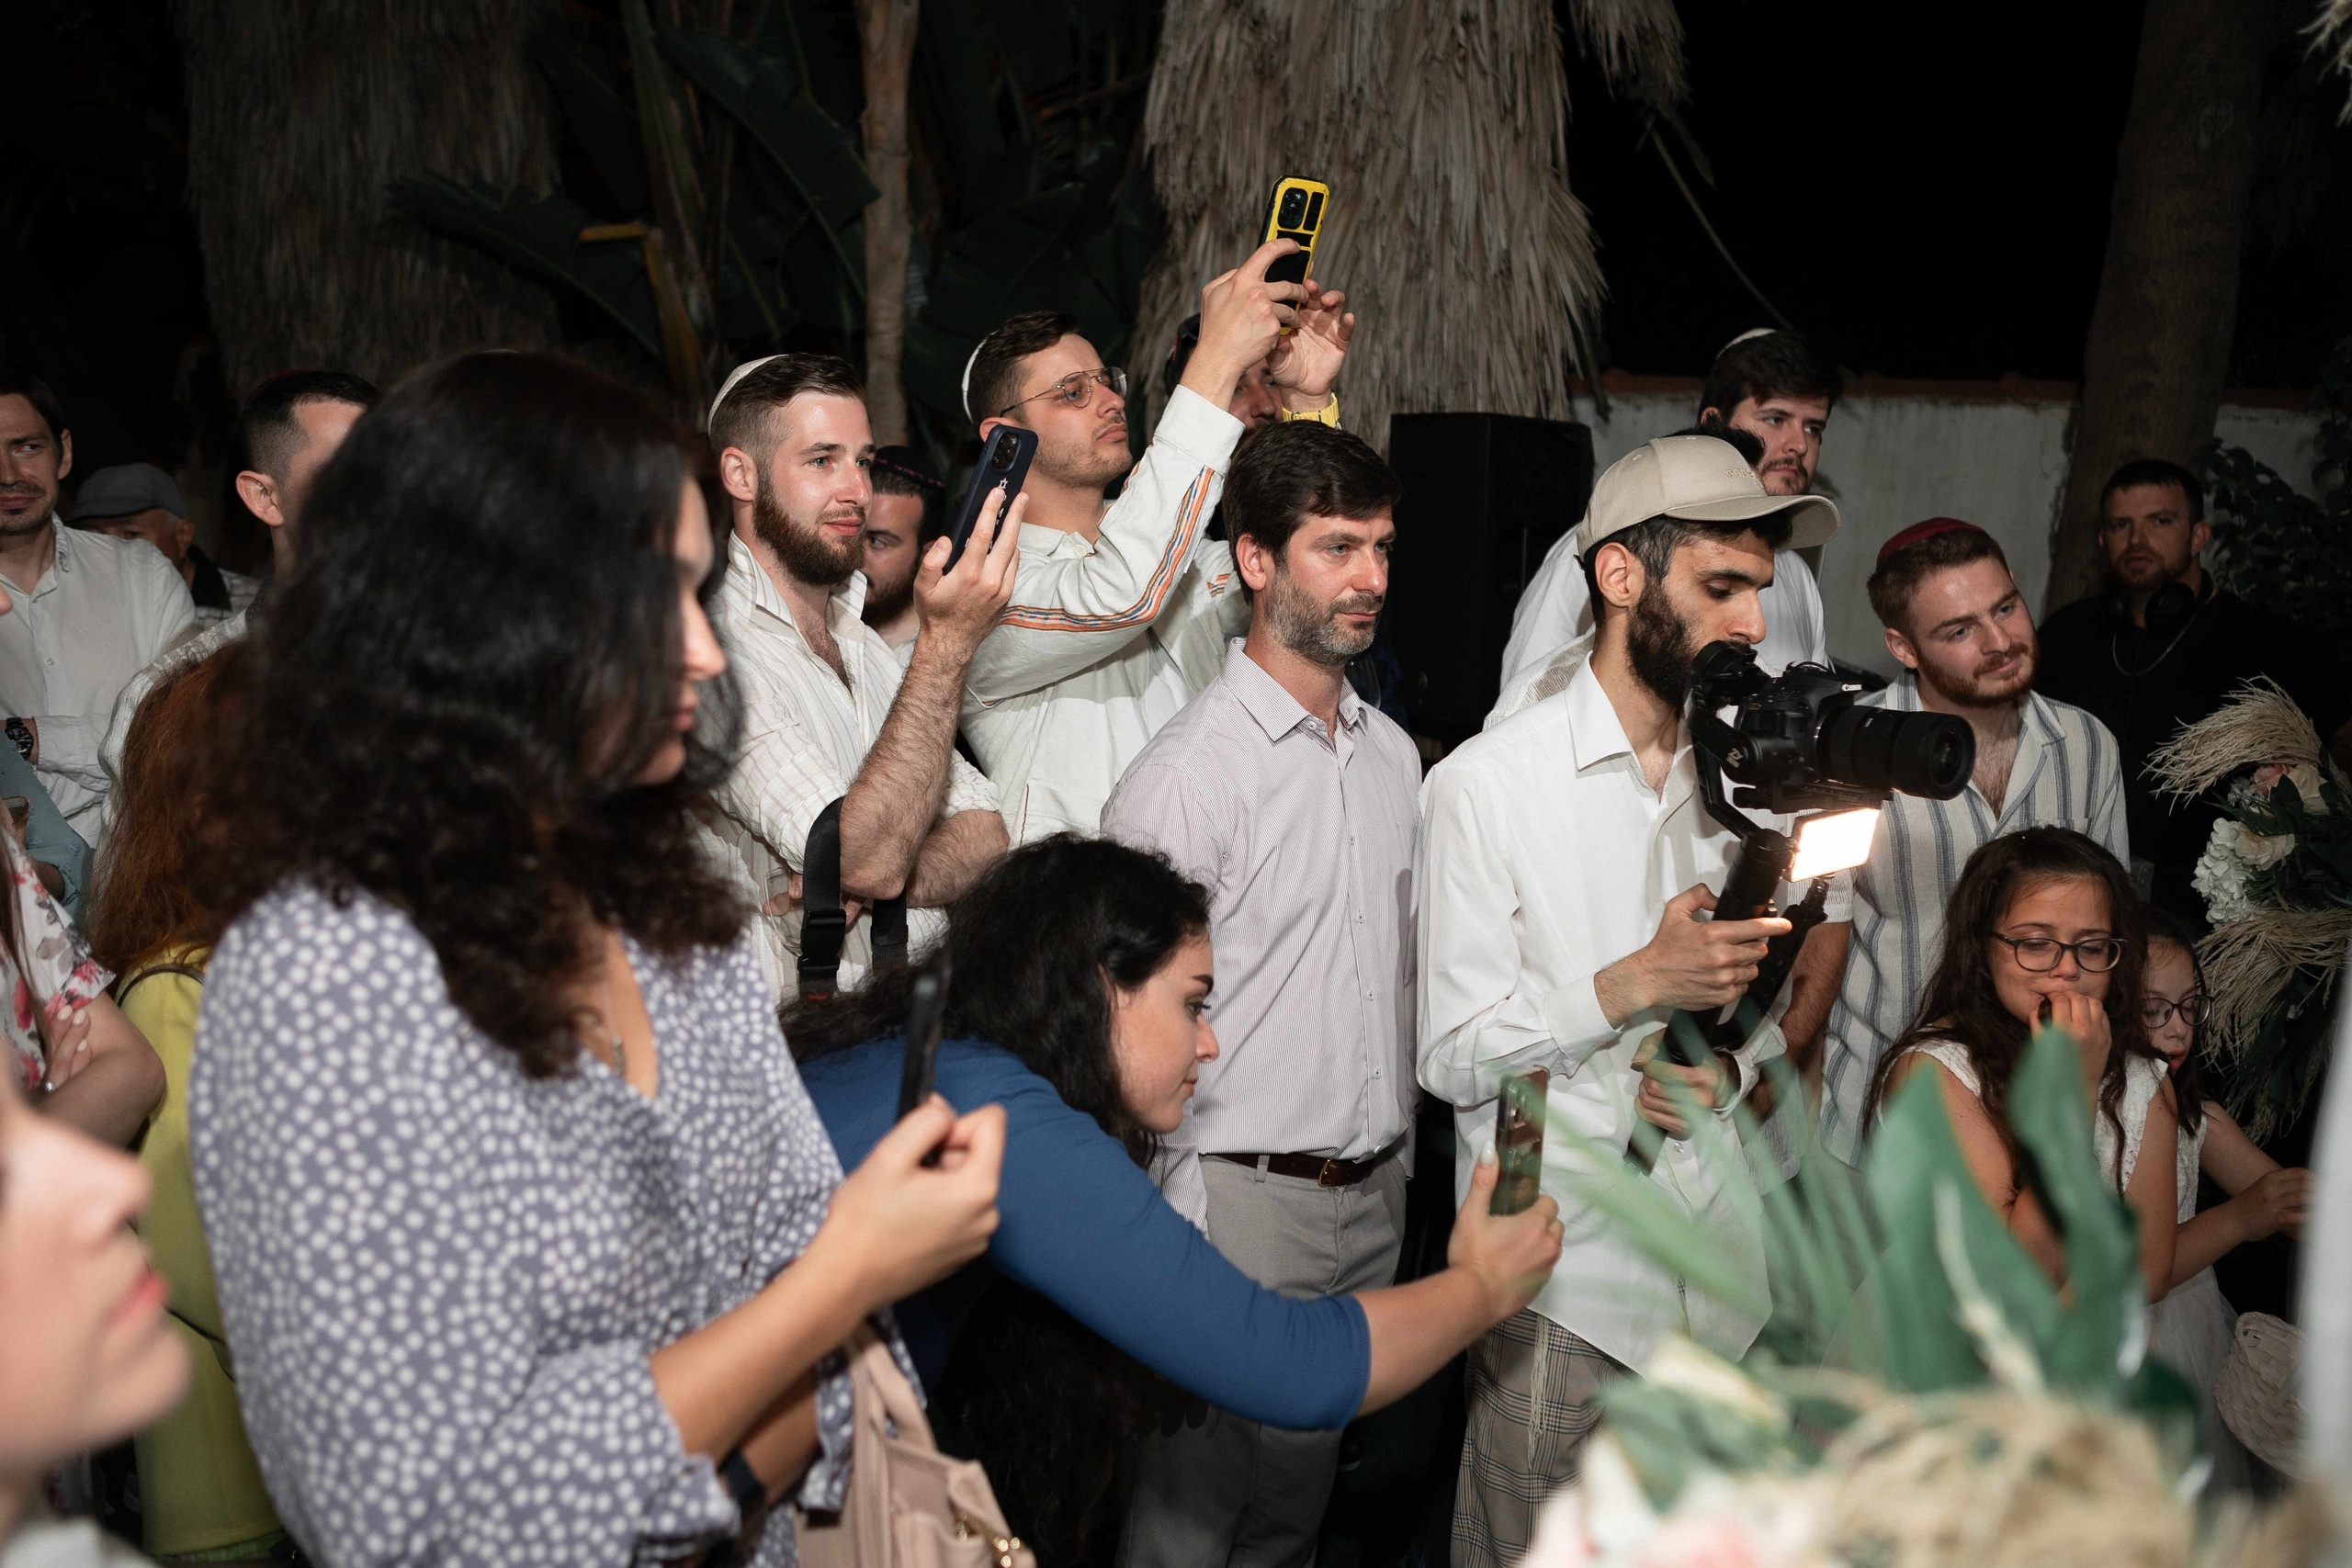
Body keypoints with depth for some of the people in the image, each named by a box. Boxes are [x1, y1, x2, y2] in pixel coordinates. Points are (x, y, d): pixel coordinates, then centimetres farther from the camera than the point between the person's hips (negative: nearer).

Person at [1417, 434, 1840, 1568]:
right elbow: (1453, 1057, -11)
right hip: (1563, 1274, -5)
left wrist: (1731, 1062, -5)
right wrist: (1637, 983, -21)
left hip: (1728, 1261, 6)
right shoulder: (1484, 785, -9)